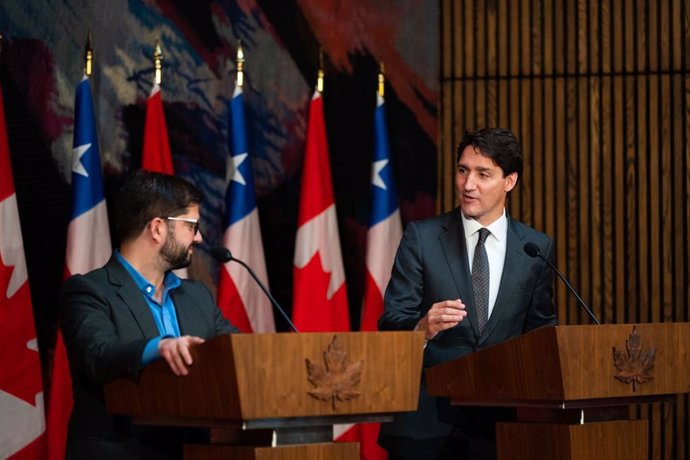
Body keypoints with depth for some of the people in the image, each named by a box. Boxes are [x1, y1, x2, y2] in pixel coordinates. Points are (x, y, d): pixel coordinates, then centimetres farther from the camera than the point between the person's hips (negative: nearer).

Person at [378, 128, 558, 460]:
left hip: (499, 420, 1)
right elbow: (390, 322, -4)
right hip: (427, 417, -1)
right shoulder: (421, 237, 0)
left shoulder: (537, 248, 5)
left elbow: (541, 331, 12)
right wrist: (422, 328, -26)